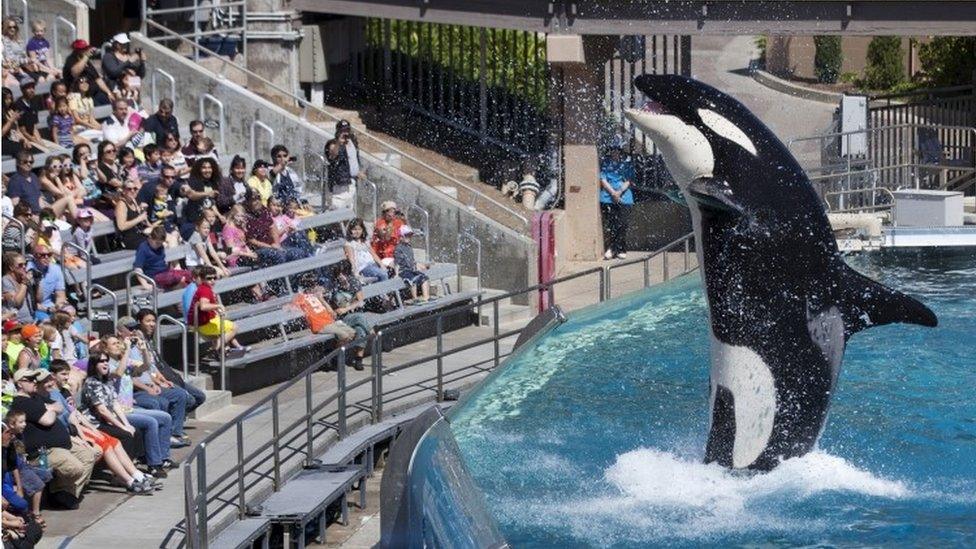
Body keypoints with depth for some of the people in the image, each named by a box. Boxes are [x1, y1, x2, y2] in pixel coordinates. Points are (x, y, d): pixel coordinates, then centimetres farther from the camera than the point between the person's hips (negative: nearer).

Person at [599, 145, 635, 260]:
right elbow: (602, 180, 1)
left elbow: (628, 181, 5)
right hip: (607, 198, 0)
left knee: (622, 224, -2)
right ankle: (610, 249, -1)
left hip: (623, 198, 1)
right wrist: (613, 193, -10)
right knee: (608, 224, -6)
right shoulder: (605, 164, 9)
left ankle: (621, 250, 4)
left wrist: (619, 192, -10)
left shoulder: (626, 164, 11)